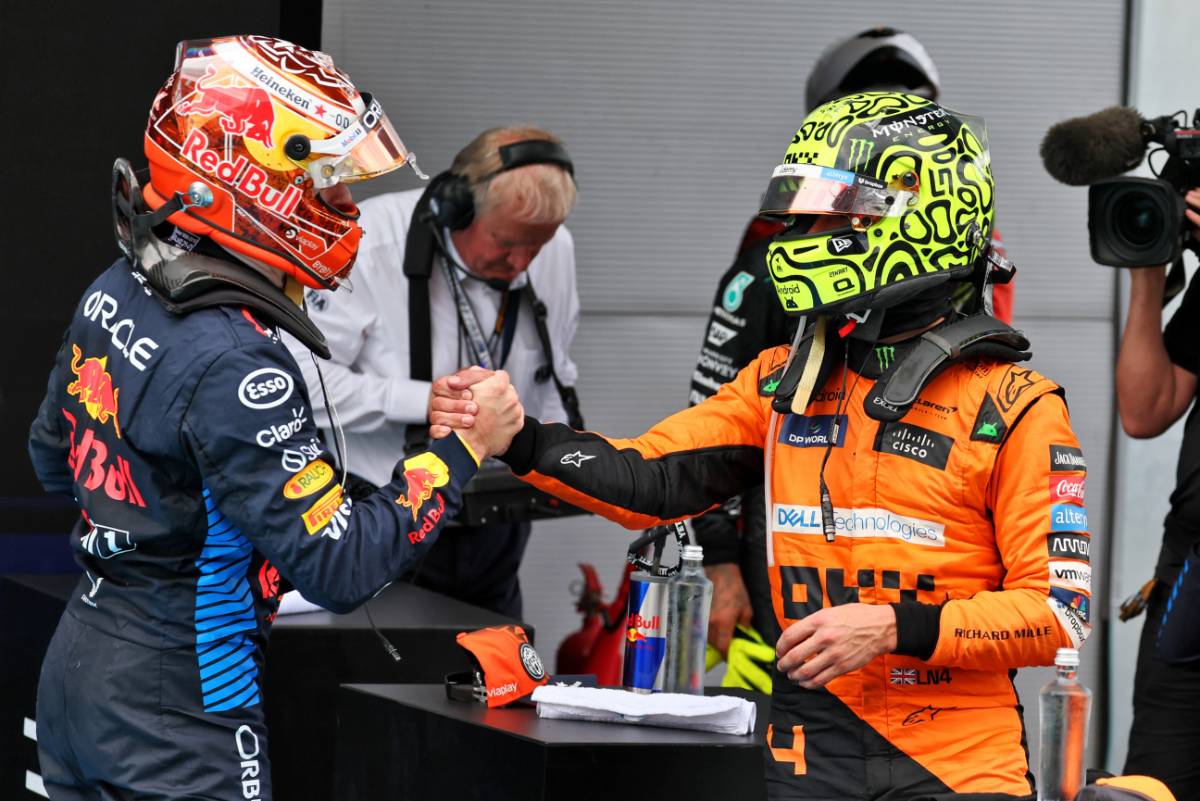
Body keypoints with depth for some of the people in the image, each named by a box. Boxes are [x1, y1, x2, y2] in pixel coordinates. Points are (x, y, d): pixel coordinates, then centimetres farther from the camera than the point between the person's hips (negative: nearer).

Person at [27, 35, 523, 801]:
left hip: (77, 676, 9)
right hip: (173, 717, -9)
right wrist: (462, 452, -16)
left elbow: (53, 457, 19)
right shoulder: (235, 365, -26)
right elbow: (339, 568, -24)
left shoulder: (116, 293, 2)